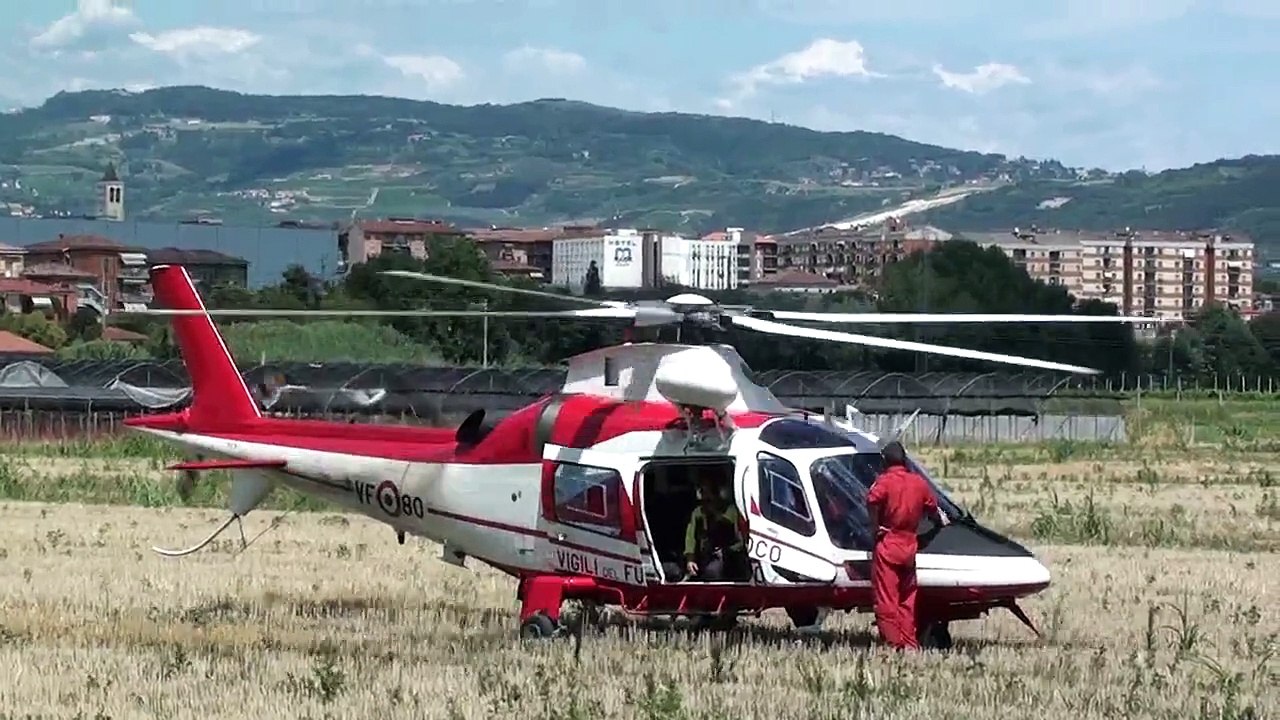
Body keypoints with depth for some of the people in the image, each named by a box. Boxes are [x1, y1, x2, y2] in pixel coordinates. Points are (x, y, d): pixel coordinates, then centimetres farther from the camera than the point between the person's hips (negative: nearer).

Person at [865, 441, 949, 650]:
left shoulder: (885, 480, -10)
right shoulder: (918, 482, 5)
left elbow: (872, 500, -31)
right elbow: (932, 506, 21)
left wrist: (875, 526, -17)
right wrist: (941, 519, 43)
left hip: (887, 545, -5)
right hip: (910, 546, 5)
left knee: (886, 599, -2)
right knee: (907, 599, 14)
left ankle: (893, 643, -5)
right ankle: (910, 644, 14)